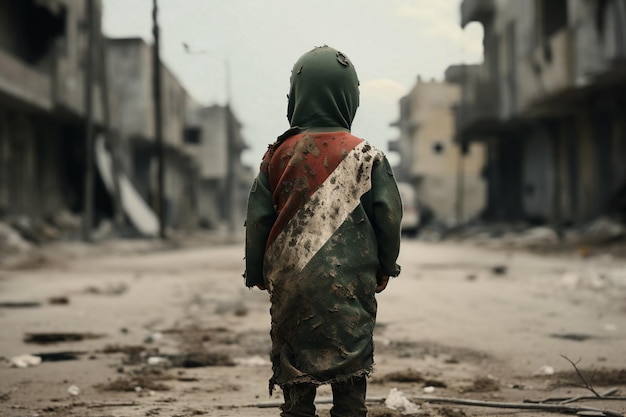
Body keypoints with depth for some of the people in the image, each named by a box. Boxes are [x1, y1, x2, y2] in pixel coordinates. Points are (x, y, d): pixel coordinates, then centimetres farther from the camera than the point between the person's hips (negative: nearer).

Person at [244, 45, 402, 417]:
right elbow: (389, 217, -2)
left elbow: (258, 219, 2)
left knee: (295, 375, 8)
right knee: (350, 379, 5)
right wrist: (385, 267, 13)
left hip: (291, 284, 1)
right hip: (351, 286, -1)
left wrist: (257, 272, 14)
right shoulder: (367, 156, -4)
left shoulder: (279, 155, -1)